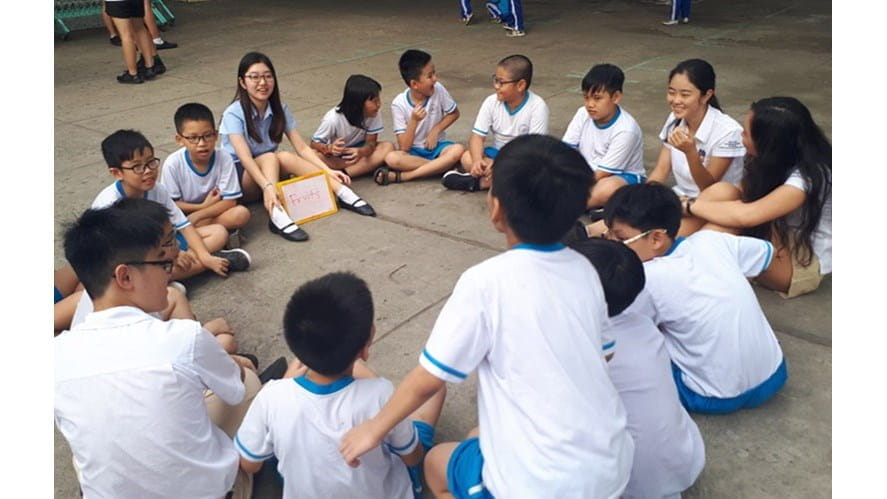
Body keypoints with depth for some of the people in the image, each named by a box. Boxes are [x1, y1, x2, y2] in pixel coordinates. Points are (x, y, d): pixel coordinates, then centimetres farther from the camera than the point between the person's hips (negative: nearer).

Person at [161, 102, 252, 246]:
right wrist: (203, 206, -17)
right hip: (184, 213, 0)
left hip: (214, 213, 0)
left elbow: (229, 201, -15)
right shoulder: (173, 163, -17)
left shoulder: (224, 158, -16)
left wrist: (197, 215, -22)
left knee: (242, 213, -29)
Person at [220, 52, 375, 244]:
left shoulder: (279, 109, -3)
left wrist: (328, 171, -22)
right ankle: (277, 216, -54)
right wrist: (266, 186, -45)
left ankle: (343, 193, -37)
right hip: (238, 176, -3)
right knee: (270, 157, -33)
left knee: (285, 157, -29)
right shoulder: (233, 114, -17)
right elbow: (245, 158, -30)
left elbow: (302, 147, -7)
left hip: (269, 171, 3)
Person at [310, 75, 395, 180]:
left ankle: (341, 175, -29)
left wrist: (361, 152, -40)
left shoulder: (374, 113, -21)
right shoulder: (333, 119, -27)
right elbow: (314, 144, -18)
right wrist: (329, 148, -42)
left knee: (388, 147, -25)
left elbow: (371, 142, -15)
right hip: (336, 157, -2)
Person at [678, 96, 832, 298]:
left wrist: (691, 206, -25)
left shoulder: (807, 176, -28)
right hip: (779, 239, 7)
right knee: (723, 192, -18)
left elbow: (745, 215, -37)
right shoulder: (778, 160, -4)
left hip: (804, 264, -7)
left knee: (731, 217, -31)